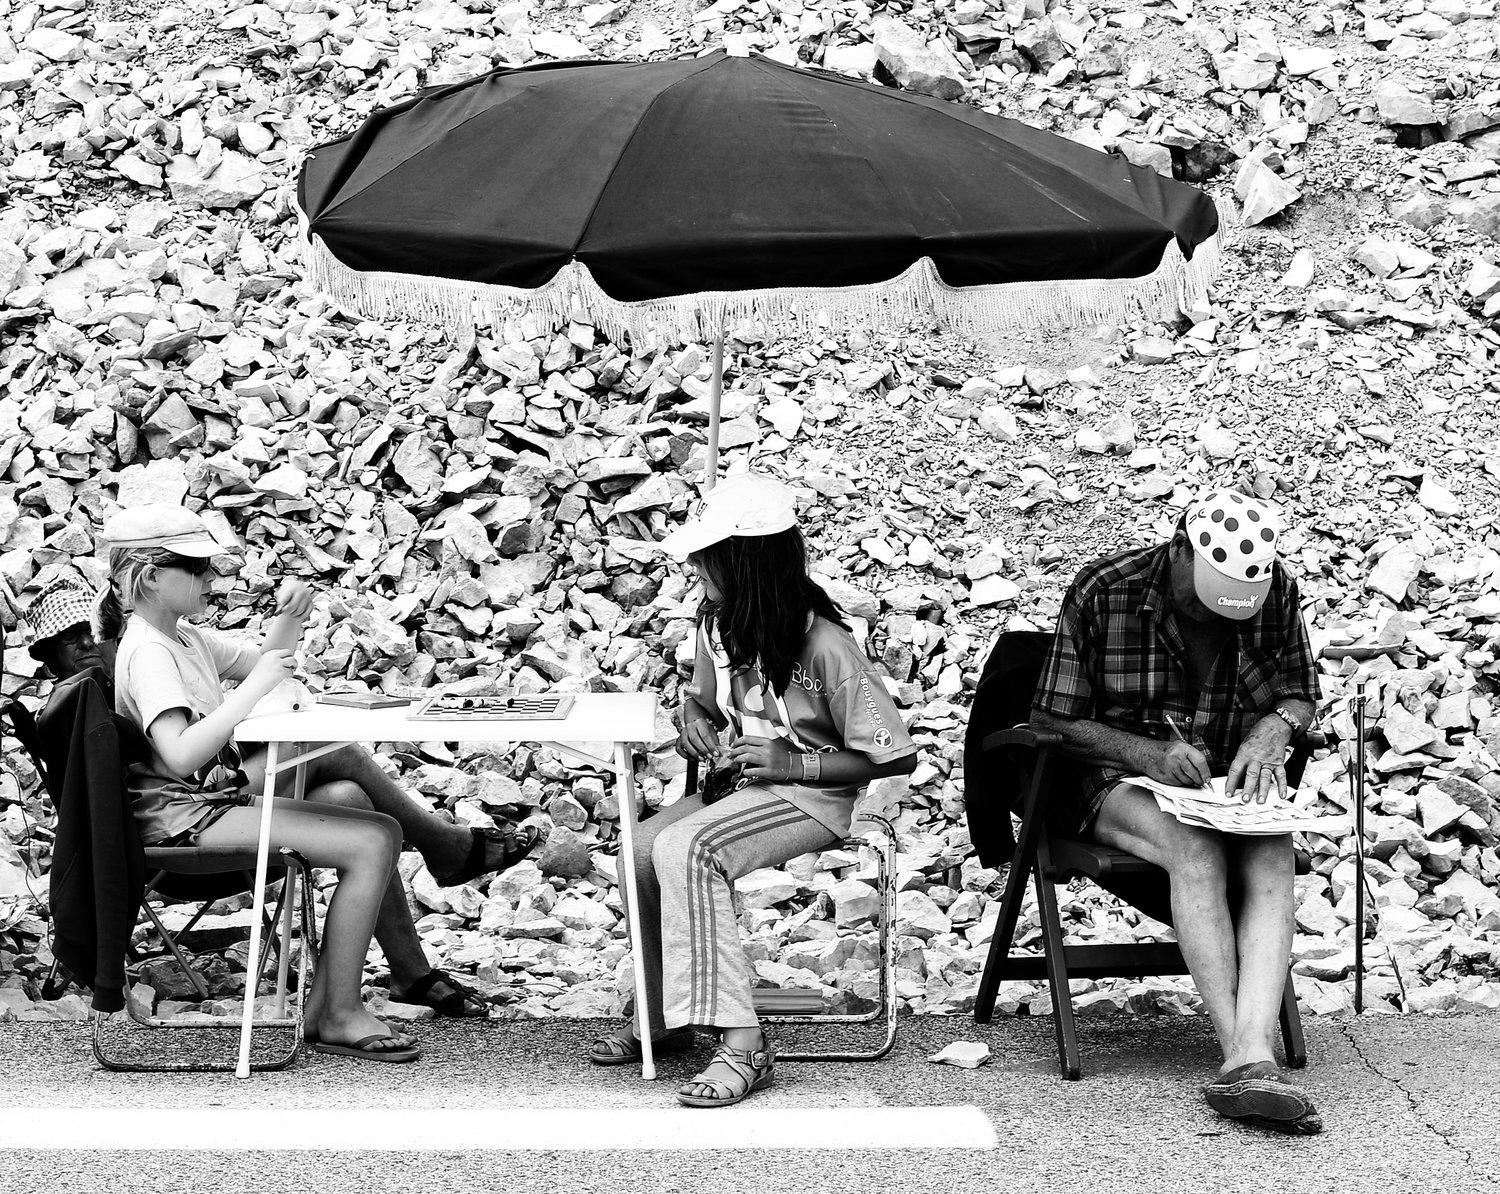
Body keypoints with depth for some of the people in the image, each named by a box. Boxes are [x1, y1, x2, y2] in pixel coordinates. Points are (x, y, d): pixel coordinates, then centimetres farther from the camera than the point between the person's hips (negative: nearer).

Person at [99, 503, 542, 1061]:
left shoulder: (182, 635, 10)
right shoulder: (147, 653, -20)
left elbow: (258, 664, 21)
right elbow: (181, 755, -34)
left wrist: (288, 619, 1)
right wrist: (254, 687, -29)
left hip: (216, 788, 10)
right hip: (184, 816, -10)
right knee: (374, 841, -16)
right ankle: (339, 1018, -10)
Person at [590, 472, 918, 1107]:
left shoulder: (824, 646, -19)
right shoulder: (718, 625, 3)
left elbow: (896, 756, -16)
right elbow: (703, 697, 25)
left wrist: (796, 762, -22)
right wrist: (696, 721, 0)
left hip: (811, 794, -7)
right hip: (745, 784, 8)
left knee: (684, 849, -32)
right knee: (641, 847, -20)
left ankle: (742, 1043, -35)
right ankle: (663, 1019, -2)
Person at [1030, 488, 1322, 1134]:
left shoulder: (1277, 592, -2)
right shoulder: (1102, 590, -12)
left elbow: (1299, 695, 12)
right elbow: (1052, 720, -9)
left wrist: (1270, 733, -13)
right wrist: (1149, 753, -24)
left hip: (1229, 784, 3)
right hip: (1118, 779, -3)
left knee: (1271, 857, -32)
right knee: (1197, 849, -37)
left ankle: (1250, 1057, -49)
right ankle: (1240, 1052, -44)